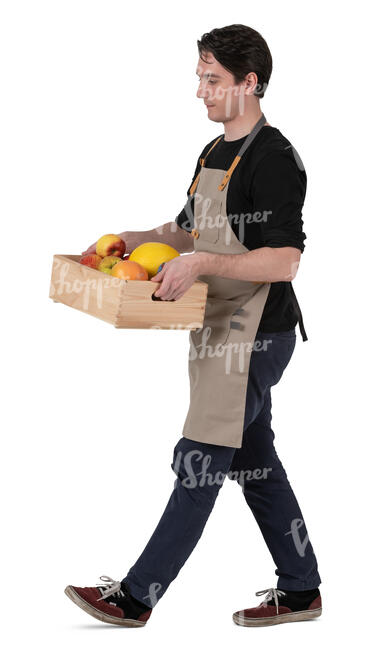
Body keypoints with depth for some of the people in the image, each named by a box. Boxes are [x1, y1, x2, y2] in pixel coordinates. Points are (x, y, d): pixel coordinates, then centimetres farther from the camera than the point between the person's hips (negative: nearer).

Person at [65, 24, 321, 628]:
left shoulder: (273, 158, -16)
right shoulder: (214, 154, 14)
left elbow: (283, 261, -22)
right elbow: (190, 228, 26)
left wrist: (201, 263, -27)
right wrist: (129, 240, 11)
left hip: (255, 336, -10)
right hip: (221, 331, 10)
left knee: (199, 464, -5)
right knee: (255, 462, 14)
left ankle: (137, 596, 1)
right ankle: (300, 591, 24)